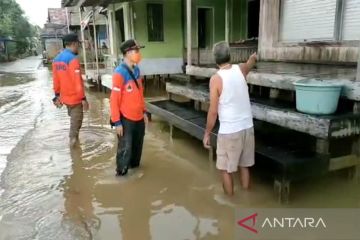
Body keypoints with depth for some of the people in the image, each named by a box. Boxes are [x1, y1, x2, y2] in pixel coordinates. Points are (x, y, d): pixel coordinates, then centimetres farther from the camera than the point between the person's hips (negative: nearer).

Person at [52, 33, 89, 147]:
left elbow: (56, 80, 10)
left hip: (65, 97, 8)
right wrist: (83, 98, -19)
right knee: (76, 120, 6)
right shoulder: (73, 59, -20)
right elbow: (78, 81, -22)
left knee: (73, 117, 22)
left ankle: (73, 137, 31)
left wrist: (57, 95, 17)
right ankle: (73, 138, 11)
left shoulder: (57, 59, 5)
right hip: (75, 97, -8)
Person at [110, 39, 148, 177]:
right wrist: (117, 122, -17)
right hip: (126, 119, -7)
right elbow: (114, 99, -18)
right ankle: (121, 173, 22)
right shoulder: (119, 73, -19)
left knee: (137, 145, 20)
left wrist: (144, 112, 15)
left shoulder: (136, 70, 5)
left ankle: (135, 165, 41)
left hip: (138, 117, 7)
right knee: (125, 148, 3)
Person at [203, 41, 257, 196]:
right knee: (244, 166, 20)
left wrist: (207, 134, -3)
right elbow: (251, 61, 28)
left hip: (229, 131, -6)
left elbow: (213, 111, -14)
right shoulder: (241, 69, 1)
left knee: (226, 169, 10)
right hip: (247, 128, 6)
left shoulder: (216, 79, -13)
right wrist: (254, 56, 51)